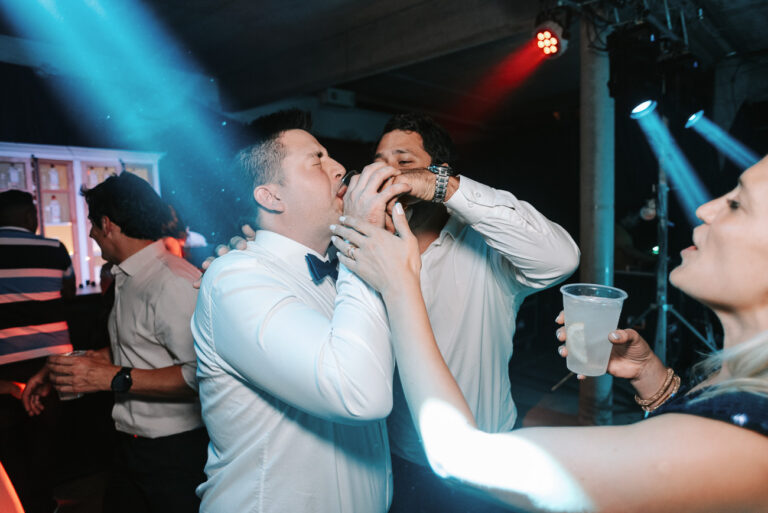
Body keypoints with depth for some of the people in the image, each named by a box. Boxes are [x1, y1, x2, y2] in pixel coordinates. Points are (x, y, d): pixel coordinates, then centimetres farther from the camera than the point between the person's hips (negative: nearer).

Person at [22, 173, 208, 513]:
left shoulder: (174, 282, -23)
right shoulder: (128, 279, 8)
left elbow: (201, 374, -29)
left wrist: (114, 379, -24)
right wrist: (59, 371, 17)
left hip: (174, 450, -9)